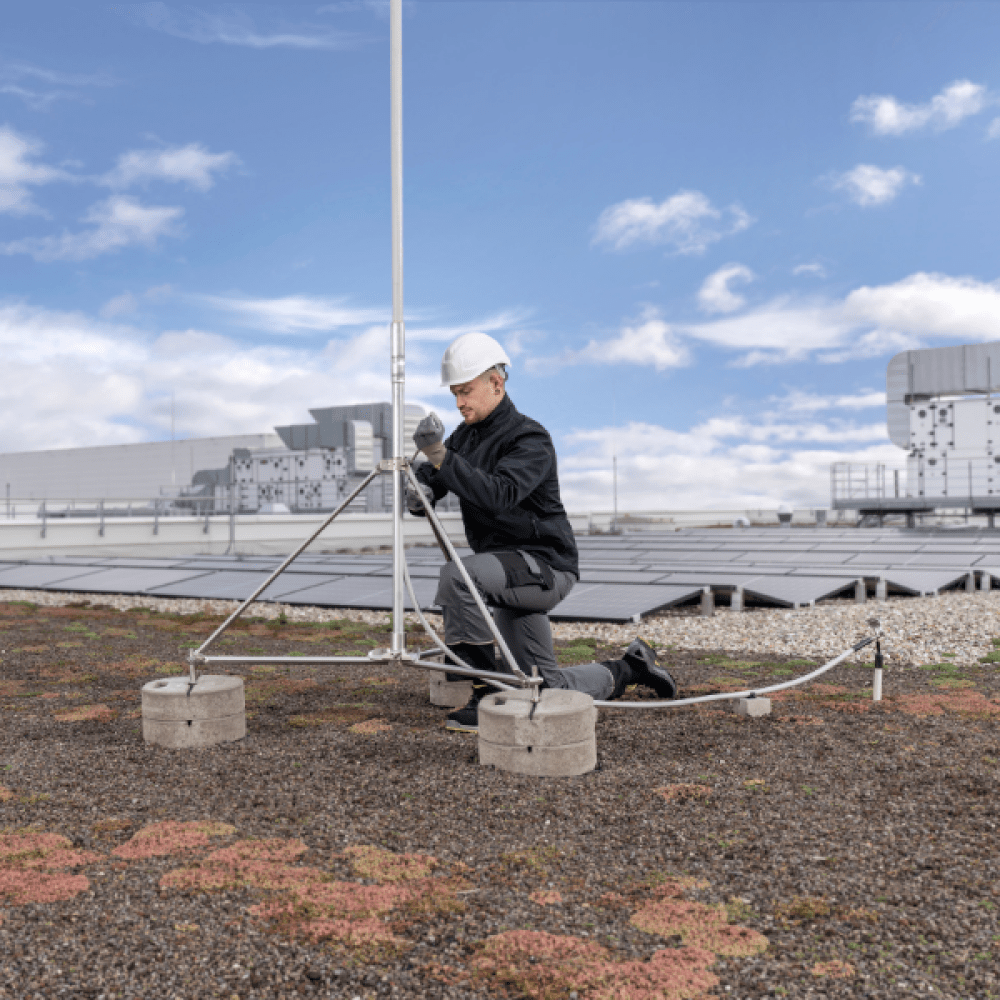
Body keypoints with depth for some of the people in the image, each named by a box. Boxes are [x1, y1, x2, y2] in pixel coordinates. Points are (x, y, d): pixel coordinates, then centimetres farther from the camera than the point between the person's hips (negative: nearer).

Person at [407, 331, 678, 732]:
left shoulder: (529, 439, -17)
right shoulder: (466, 435, 7)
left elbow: (499, 495, -34)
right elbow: (426, 484, 5)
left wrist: (441, 457, -40)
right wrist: (419, 493, -18)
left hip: (544, 565, -8)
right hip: (513, 570, 8)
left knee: (457, 575, -31)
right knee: (546, 686, 11)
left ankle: (488, 691, -20)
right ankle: (629, 670, 34)